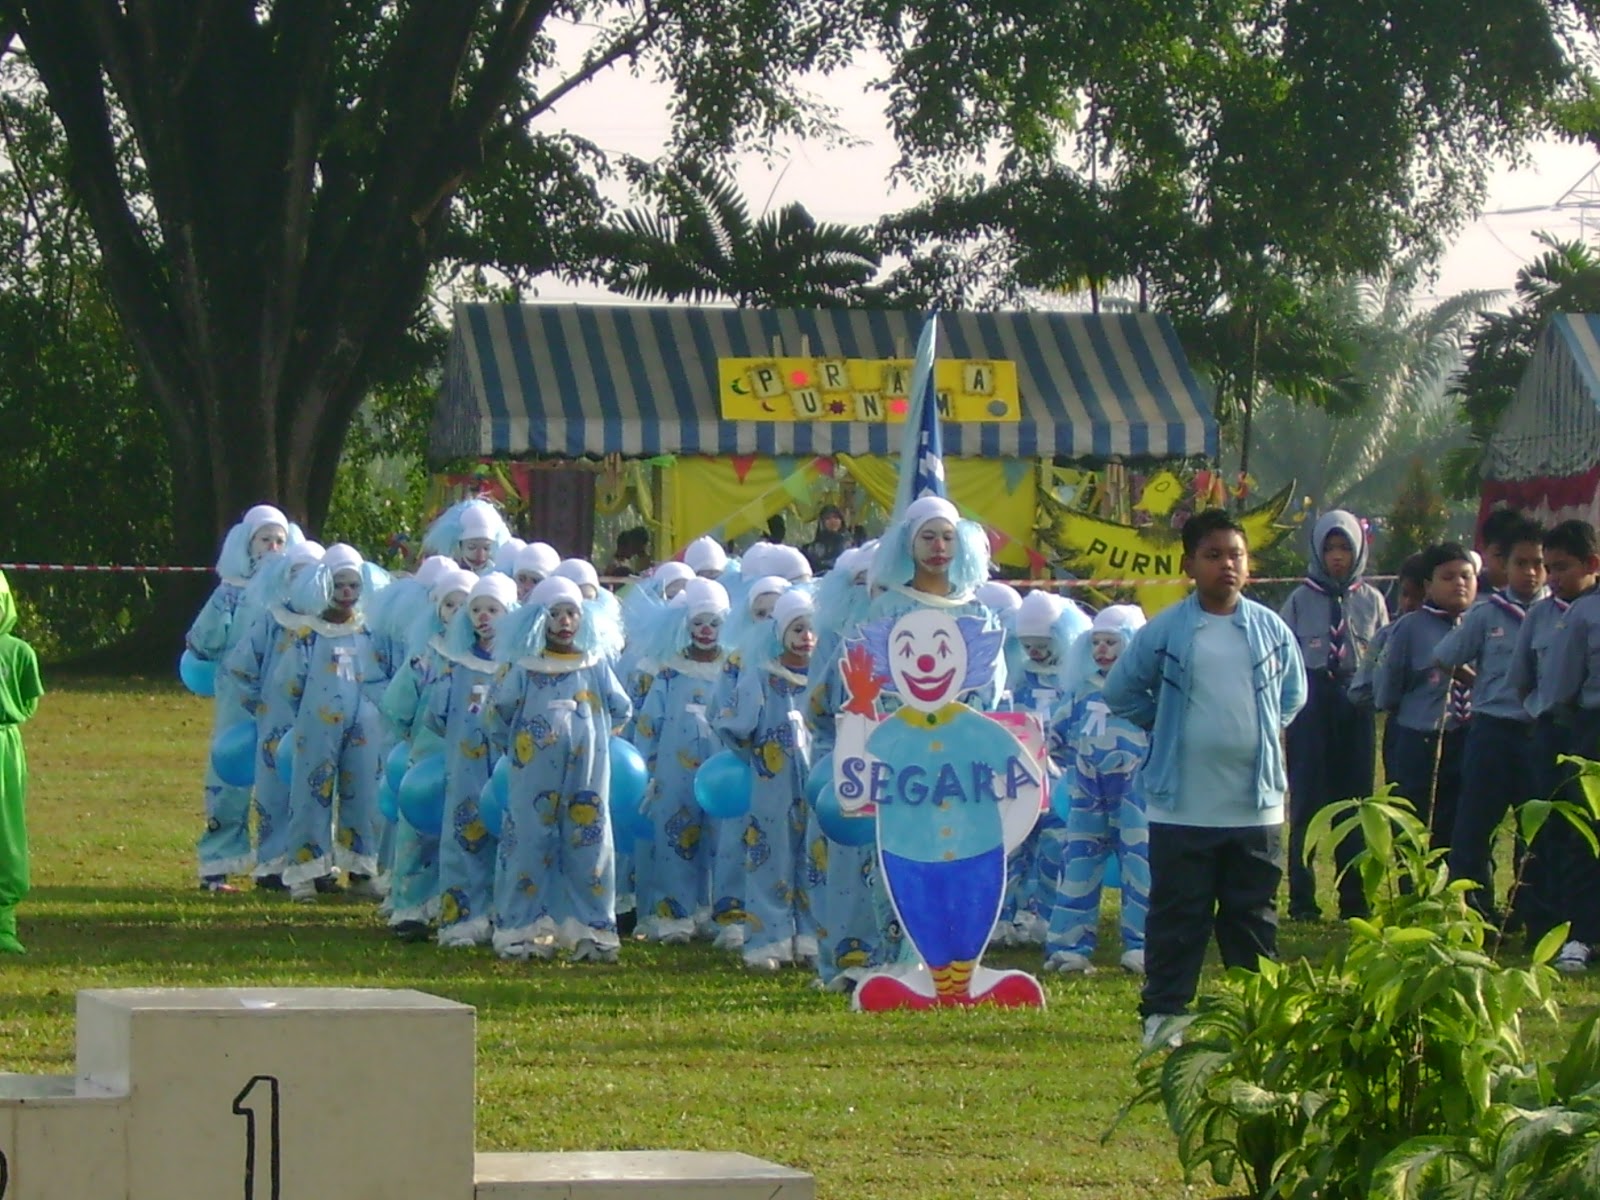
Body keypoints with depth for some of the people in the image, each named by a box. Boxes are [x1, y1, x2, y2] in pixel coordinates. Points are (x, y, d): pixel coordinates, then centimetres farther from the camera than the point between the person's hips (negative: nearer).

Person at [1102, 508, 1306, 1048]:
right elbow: (1121, 692, 6)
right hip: (1182, 807, -2)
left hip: (1257, 805, 3)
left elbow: (1293, 691, 21)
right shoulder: (1165, 631, -4)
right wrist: (1168, 726, 3)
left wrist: (1262, 731, 8)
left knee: (1253, 918, 10)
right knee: (1178, 917, 3)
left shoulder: (1271, 630, 4)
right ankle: (1163, 1012, 10)